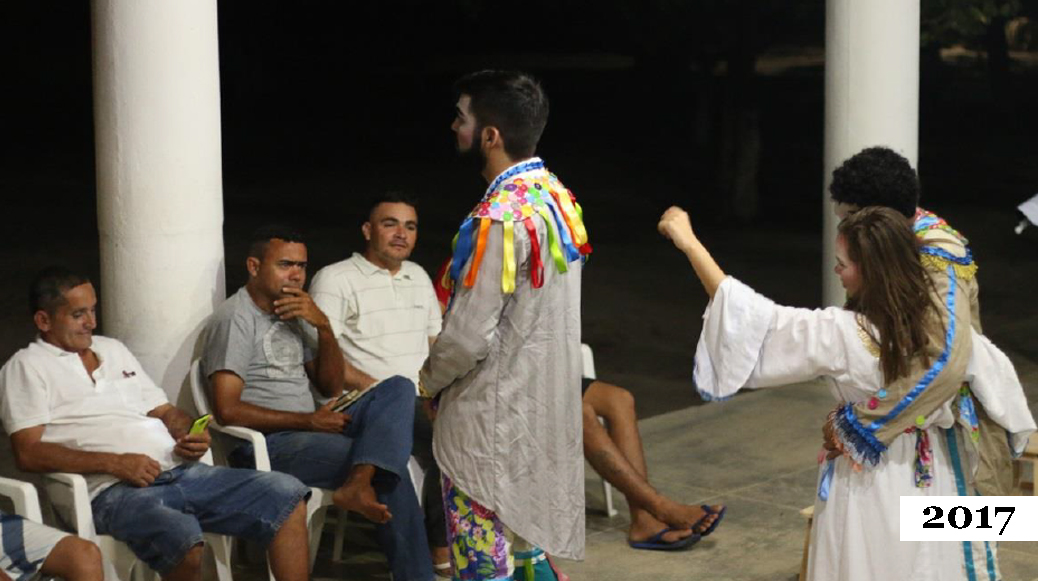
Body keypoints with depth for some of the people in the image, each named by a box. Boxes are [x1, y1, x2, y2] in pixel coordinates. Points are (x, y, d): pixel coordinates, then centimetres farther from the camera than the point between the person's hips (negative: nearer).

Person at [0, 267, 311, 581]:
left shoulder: (113, 349, 26)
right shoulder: (26, 367, 5)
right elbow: (28, 453, -7)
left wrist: (189, 436, 3)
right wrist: (115, 463, -16)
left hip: (181, 471, 7)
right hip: (113, 490, -7)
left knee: (287, 495, -9)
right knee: (180, 535, -39)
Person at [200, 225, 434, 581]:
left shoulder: (292, 315, 18)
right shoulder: (235, 320, -9)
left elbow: (332, 387, 15)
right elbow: (227, 410, -19)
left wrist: (323, 326, -2)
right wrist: (308, 421, -15)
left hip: (309, 432, 9)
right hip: (266, 445, -9)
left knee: (398, 390, -14)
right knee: (388, 474, -23)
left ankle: (358, 483, -36)